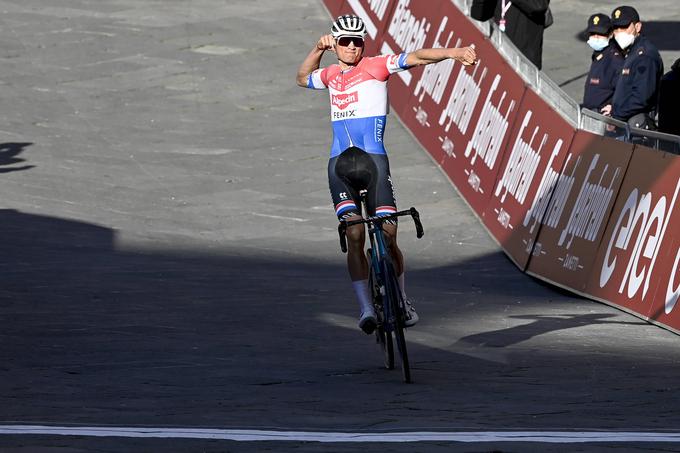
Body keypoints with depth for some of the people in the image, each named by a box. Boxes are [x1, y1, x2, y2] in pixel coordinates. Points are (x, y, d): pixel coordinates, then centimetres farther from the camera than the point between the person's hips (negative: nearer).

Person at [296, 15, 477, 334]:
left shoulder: (375, 66, 2)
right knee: (355, 237, -11)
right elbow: (303, 78, 38)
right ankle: (366, 309, -11)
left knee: (388, 238, -7)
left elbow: (415, 58, -11)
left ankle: (402, 302, 13)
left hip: (374, 161, -3)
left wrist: (453, 53, -26)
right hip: (340, 165, 3)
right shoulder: (331, 75, 18)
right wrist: (318, 49, 20)